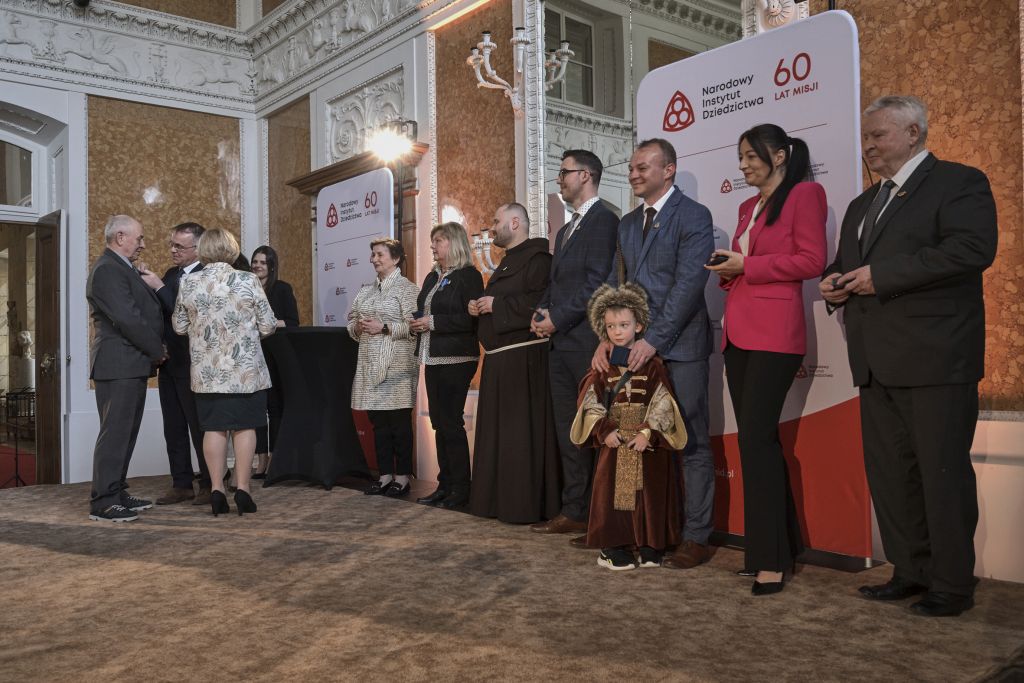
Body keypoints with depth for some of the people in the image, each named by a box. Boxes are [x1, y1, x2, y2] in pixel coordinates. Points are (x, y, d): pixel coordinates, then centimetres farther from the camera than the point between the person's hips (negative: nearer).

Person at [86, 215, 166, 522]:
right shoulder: (107, 269, -13)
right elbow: (127, 318, -20)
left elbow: (142, 312, 20)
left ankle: (116, 493, 22)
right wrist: (157, 351, -12)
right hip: (118, 366, -10)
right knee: (114, 433, -7)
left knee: (126, 433, 14)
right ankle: (102, 502, -2)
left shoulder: (122, 268, 20)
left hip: (132, 366, 10)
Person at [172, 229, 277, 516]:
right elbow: (268, 326, -5)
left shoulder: (188, 284, -1)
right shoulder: (248, 281, -9)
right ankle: (242, 490, 8)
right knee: (244, 427, 5)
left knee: (214, 428, 8)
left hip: (206, 371, 2)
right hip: (245, 369, -2)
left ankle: (217, 490, 11)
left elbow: (179, 327, 8)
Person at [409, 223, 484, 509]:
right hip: (433, 358, 8)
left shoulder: (468, 276, -8)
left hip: (456, 359, -8)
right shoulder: (432, 277, 17)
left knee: (451, 422, -5)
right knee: (439, 422, 9)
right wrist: (418, 322, 2)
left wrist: (433, 322, -17)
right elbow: (423, 311, 24)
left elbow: (472, 319, -18)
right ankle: (445, 485, 17)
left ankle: (461, 489, 4)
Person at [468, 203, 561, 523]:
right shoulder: (508, 261, 22)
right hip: (499, 360, 10)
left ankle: (526, 504, 1)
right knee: (499, 432, 12)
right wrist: (481, 307, 8)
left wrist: (497, 305, -16)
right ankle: (501, 499, 20)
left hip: (523, 358, -10)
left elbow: (542, 301, -23)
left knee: (521, 432, -7)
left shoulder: (537, 258, -9)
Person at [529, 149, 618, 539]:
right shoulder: (566, 230, 23)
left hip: (587, 342, -9)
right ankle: (574, 512, 17)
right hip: (560, 343, 9)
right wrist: (542, 313, 5)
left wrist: (557, 318, -13)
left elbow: (597, 282, -15)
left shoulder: (603, 220, -6)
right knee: (568, 431, 10)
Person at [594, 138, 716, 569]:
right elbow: (616, 283, 15)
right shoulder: (628, 223, 17)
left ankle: (696, 538, 9)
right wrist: (607, 337, 1)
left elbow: (688, 284, -13)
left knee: (691, 445, 1)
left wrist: (654, 339, -17)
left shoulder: (693, 216, -5)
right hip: (638, 347, 6)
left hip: (680, 347, -6)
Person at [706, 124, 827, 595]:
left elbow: (811, 261, -11)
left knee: (756, 437, -12)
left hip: (773, 333, -8)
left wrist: (745, 265, -11)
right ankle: (779, 545, 19)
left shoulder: (804, 194, -1)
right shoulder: (749, 206, 22)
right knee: (758, 438, 9)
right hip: (738, 331, 8)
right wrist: (727, 270, 5)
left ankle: (772, 558, -3)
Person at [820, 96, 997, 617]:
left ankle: (952, 584, 11)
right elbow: (845, 263, 29)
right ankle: (911, 571, 24)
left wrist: (881, 275, -19)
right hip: (878, 362, 8)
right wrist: (836, 282, 4)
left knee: (943, 472, -1)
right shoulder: (862, 205, 23)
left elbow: (973, 249, -18)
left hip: (935, 359, -8)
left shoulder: (959, 182, -2)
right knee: (888, 472, 11)